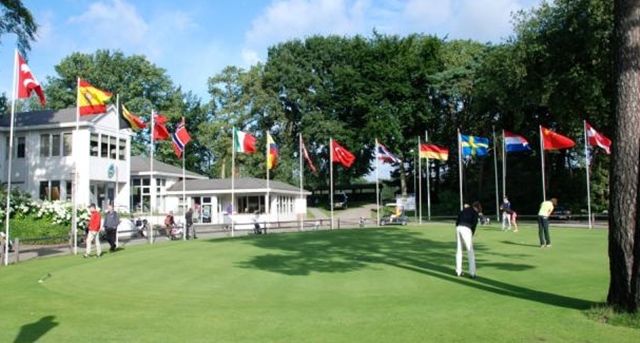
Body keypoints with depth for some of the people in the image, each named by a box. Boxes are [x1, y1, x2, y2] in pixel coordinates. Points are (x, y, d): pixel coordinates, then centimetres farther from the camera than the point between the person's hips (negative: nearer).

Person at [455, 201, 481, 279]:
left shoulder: (464, 210, 24)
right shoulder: (475, 212, 8)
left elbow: (457, 220, 17)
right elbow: (474, 223, -3)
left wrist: (458, 229, 16)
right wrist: (472, 234, 7)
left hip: (458, 228, 5)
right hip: (466, 229, -5)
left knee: (459, 250, 14)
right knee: (470, 251, 1)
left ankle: (458, 271, 18)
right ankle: (472, 273, -2)